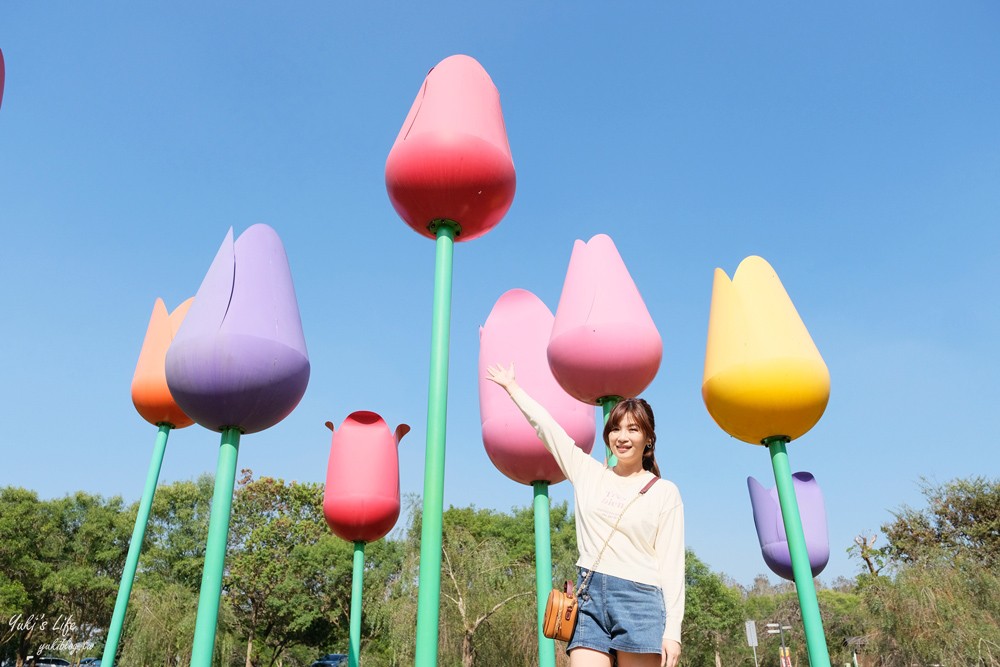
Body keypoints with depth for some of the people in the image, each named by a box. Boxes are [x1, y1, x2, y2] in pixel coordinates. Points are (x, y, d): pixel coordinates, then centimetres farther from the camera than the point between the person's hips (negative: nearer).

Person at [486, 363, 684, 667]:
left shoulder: (665, 492, 4)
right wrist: (512, 387, 25)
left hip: (640, 600, -2)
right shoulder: (588, 473, 11)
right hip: (589, 596, 2)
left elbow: (672, 562, 0)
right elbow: (544, 424, 18)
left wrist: (672, 631, -5)